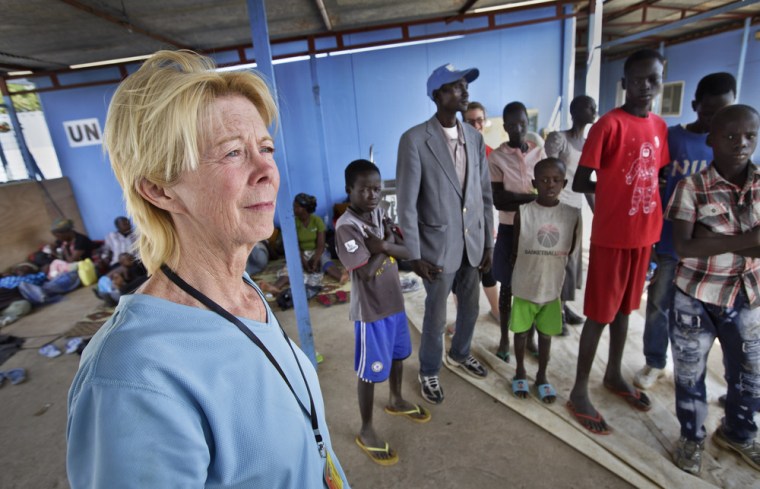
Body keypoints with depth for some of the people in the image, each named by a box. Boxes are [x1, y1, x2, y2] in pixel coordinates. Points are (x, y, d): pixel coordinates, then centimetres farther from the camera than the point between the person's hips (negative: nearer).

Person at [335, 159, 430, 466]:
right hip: (370, 311, -7)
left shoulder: (380, 214, 2)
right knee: (370, 371, 6)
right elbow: (367, 272, -26)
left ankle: (396, 401, 51)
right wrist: (387, 244, -14)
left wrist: (383, 245, -21)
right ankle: (366, 431, 28)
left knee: (397, 354, 25)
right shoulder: (346, 226, -21)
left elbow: (406, 252, -2)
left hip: (394, 301, 8)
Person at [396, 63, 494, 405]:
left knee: (470, 308, 21)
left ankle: (459, 355, 49)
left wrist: (488, 243, 7)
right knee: (436, 317, 10)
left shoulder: (475, 137, 5)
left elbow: (485, 195, 8)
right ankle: (428, 372, 36)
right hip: (439, 245, -5)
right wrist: (415, 255, -13)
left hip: (472, 243, 6)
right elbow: (407, 204, -13)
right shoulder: (414, 140, -13)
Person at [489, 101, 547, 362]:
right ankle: (504, 339, 24)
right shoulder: (496, 157, -7)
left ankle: (530, 336, 29)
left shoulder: (539, 153, 3)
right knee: (508, 286, 8)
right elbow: (498, 201, -13)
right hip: (510, 228, -3)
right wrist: (531, 197, -20)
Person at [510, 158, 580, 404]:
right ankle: (520, 372, 36)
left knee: (546, 333, 17)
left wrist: (552, 269, 6)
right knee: (521, 331, 14)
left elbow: (570, 252, 5)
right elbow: (515, 252, -1)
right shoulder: (523, 213, -12)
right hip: (524, 288, -1)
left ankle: (542, 376, 37)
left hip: (553, 288, 2)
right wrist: (530, 269, 5)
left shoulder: (572, 215, -7)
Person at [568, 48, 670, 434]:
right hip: (611, 236, -7)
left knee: (624, 308, 18)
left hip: (644, 234, 7)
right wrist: (616, 188, -4)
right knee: (600, 314, 0)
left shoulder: (659, 127, 10)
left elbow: (654, 177, 17)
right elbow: (580, 183, -15)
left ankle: (614, 374, 37)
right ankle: (579, 391, 14)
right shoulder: (609, 125, -13)